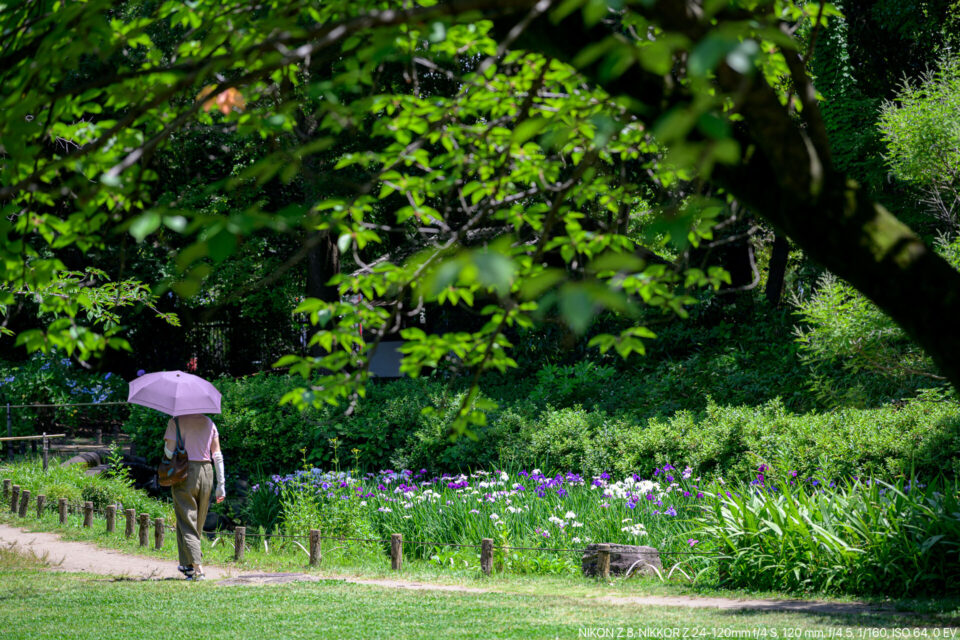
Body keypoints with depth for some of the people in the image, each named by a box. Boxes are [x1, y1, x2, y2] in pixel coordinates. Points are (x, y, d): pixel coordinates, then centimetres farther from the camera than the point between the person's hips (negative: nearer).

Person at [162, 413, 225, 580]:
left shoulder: (176, 422, -5)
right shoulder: (209, 423, 8)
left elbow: (169, 451, -11)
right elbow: (217, 455, 6)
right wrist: (221, 483, 8)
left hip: (185, 473, -4)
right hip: (206, 472, 4)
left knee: (187, 524, -3)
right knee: (198, 524, 16)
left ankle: (198, 568, -16)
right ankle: (188, 565, 28)